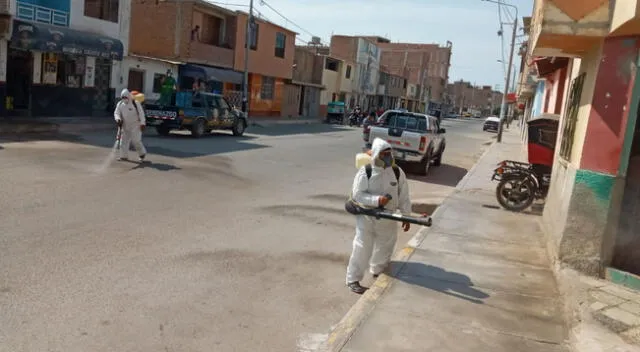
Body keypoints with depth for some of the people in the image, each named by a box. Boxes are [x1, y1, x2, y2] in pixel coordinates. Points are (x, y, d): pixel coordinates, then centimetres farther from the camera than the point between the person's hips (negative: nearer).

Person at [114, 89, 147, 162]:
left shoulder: (135, 103, -11)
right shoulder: (120, 104, 4)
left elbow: (141, 113, -10)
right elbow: (116, 113, 4)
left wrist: (142, 123, -14)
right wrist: (118, 119, -18)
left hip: (135, 125, -6)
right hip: (125, 125, 6)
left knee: (136, 140, -8)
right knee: (124, 140, 6)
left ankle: (142, 154, 11)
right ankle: (124, 156, 13)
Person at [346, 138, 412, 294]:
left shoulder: (397, 172, -5)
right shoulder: (365, 172, -15)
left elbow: (404, 196, 2)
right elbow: (357, 194, -16)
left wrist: (406, 216, 3)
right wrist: (377, 200, -28)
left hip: (388, 219, 4)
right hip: (366, 218, -4)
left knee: (385, 248, 18)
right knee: (362, 249, -2)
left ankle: (378, 271, 43)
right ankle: (353, 280, 10)